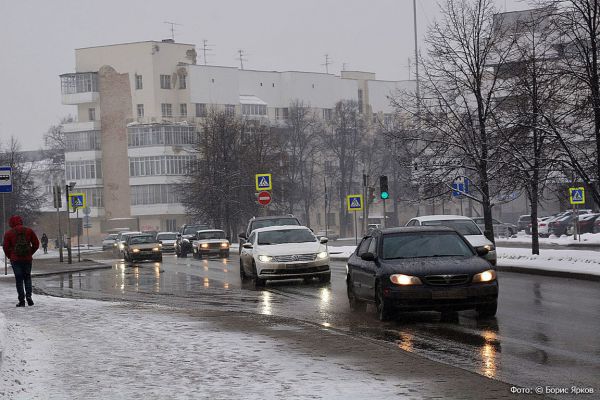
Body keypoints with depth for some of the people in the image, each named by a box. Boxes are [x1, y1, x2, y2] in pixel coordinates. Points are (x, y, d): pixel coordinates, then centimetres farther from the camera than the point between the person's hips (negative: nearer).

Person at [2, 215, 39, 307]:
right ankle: (28, 295, -4)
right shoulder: (29, 231, 3)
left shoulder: (8, 233, -3)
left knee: (19, 279, 3)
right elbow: (36, 244, 5)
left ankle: (21, 300, 0)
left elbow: (5, 247, -3)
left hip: (15, 259, -2)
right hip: (28, 258, 2)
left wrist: (9, 256, 12)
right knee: (27, 277, 15)